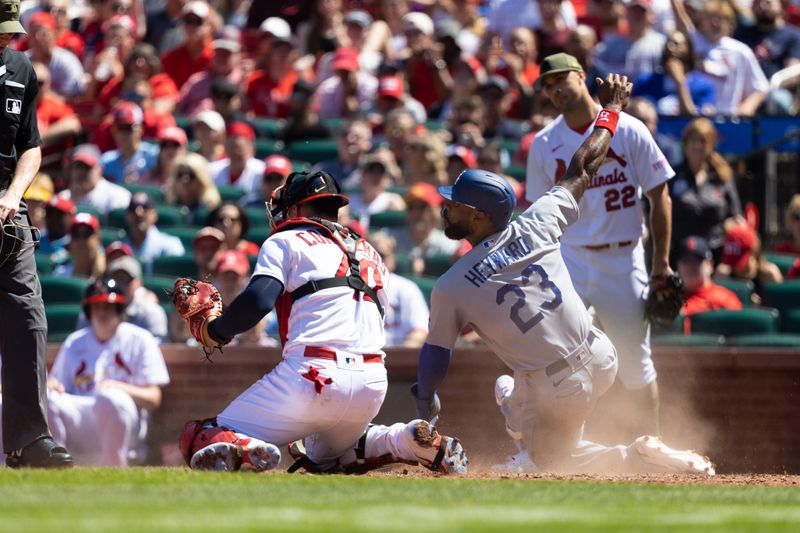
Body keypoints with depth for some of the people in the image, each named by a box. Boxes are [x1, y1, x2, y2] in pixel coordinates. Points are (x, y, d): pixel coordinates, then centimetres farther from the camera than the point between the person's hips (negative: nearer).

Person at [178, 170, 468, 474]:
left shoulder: (285, 241, 8)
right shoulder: (370, 255, 27)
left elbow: (257, 301, -8)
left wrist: (215, 331, 7)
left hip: (314, 375, -6)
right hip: (373, 386, 6)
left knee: (199, 440, -1)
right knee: (325, 456, 34)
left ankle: (243, 450, -36)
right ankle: (409, 441, 7)